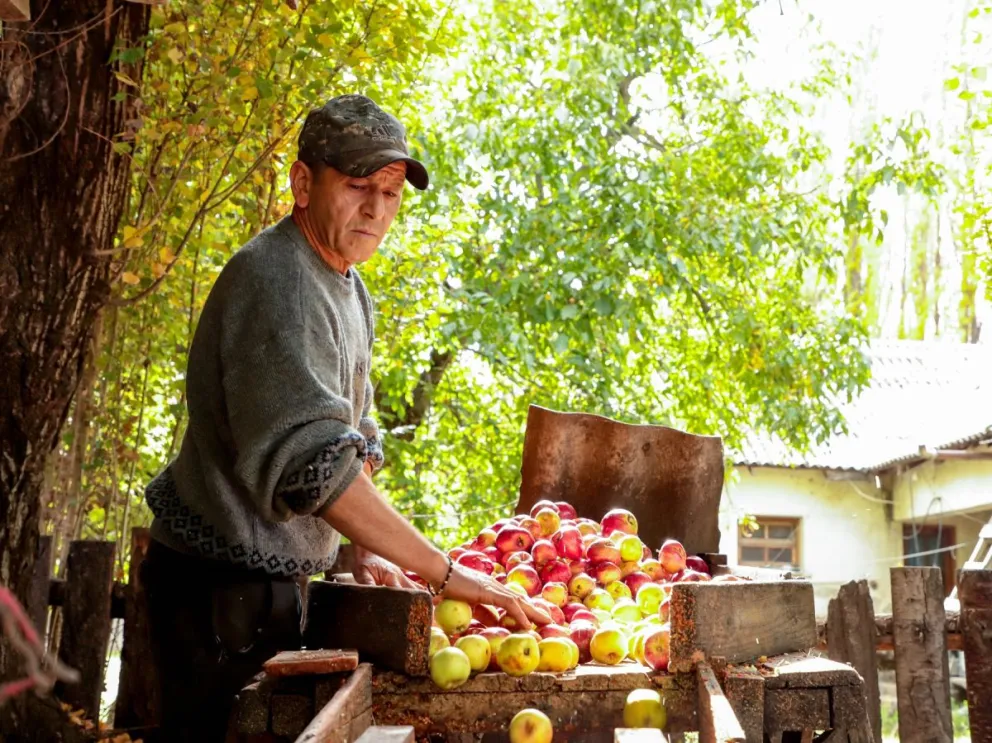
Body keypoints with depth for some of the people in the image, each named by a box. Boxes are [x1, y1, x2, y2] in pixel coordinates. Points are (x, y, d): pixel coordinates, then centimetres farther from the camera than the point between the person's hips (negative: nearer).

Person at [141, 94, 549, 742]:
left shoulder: (349, 287, 11)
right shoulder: (274, 280, -22)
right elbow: (310, 457, -34)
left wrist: (368, 551, 6)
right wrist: (443, 572, -34)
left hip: (274, 578, 9)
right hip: (220, 584, -9)